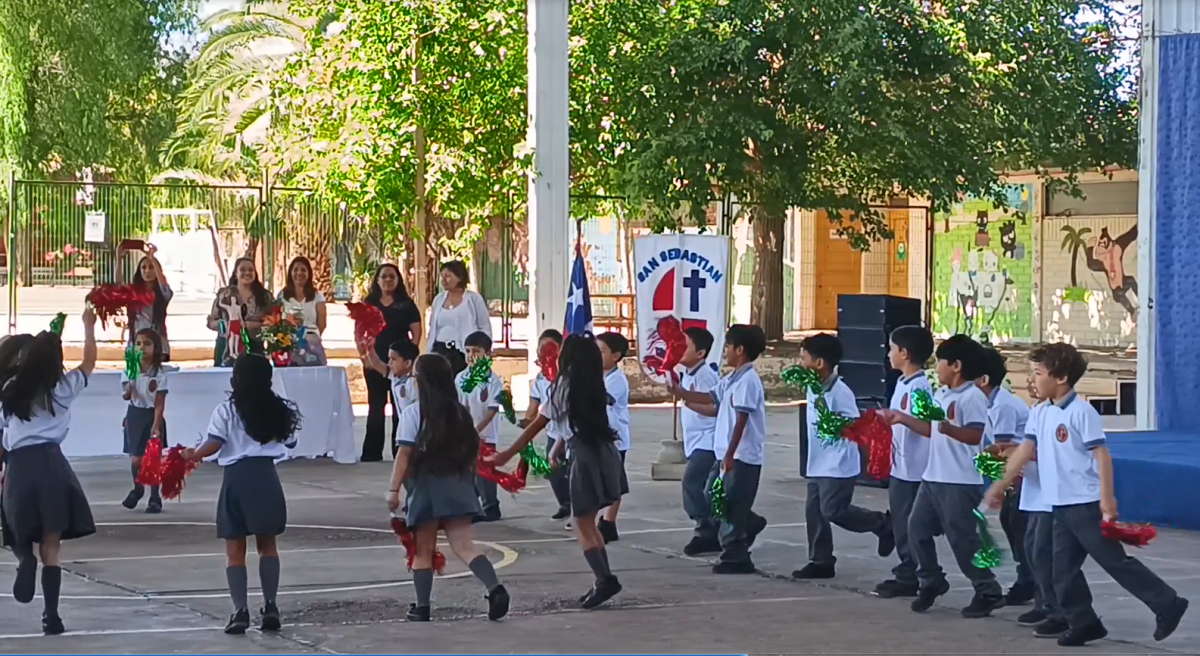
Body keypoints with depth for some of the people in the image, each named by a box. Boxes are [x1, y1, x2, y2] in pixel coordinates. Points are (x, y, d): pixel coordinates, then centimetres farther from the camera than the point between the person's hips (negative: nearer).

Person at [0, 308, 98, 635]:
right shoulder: (63, 388, 5)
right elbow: (89, 362, 21)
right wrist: (88, 326, 32)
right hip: (50, 463, -1)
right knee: (50, 547, 3)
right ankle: (51, 616, -3)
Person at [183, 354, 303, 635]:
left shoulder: (226, 411, -2)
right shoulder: (278, 410, 8)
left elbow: (213, 445, -9)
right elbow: (288, 442, 9)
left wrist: (192, 455, 9)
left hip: (236, 478, -2)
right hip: (266, 477, 3)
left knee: (235, 551, 4)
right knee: (268, 546, 14)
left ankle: (240, 611, -4)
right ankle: (270, 607, 8)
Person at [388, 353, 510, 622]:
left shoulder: (413, 414, -6)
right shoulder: (461, 413, 9)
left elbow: (404, 455, -10)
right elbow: (473, 452, 12)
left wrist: (394, 489, -7)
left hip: (426, 486, -4)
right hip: (457, 485, 4)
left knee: (423, 550, 9)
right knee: (464, 545, -3)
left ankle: (422, 607, 11)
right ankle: (495, 588, -24)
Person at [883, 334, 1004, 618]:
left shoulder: (973, 397, -15)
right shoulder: (940, 395, 14)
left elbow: (976, 436, -24)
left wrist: (947, 427, -36)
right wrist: (903, 418, 18)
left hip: (961, 482, -9)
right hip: (933, 477, 9)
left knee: (962, 538, -6)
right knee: (918, 528, 10)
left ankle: (988, 592, 5)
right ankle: (931, 582, 25)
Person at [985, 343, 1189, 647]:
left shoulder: (1081, 411, -14)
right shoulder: (1042, 413, 8)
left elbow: (1102, 454, -17)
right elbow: (1026, 450, 12)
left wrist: (1107, 497, -21)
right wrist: (1001, 483, 11)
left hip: (1087, 504, -8)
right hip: (1061, 505, 8)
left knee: (1115, 561, -4)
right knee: (1064, 569, 9)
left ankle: (1167, 605, 5)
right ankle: (1083, 622, 17)